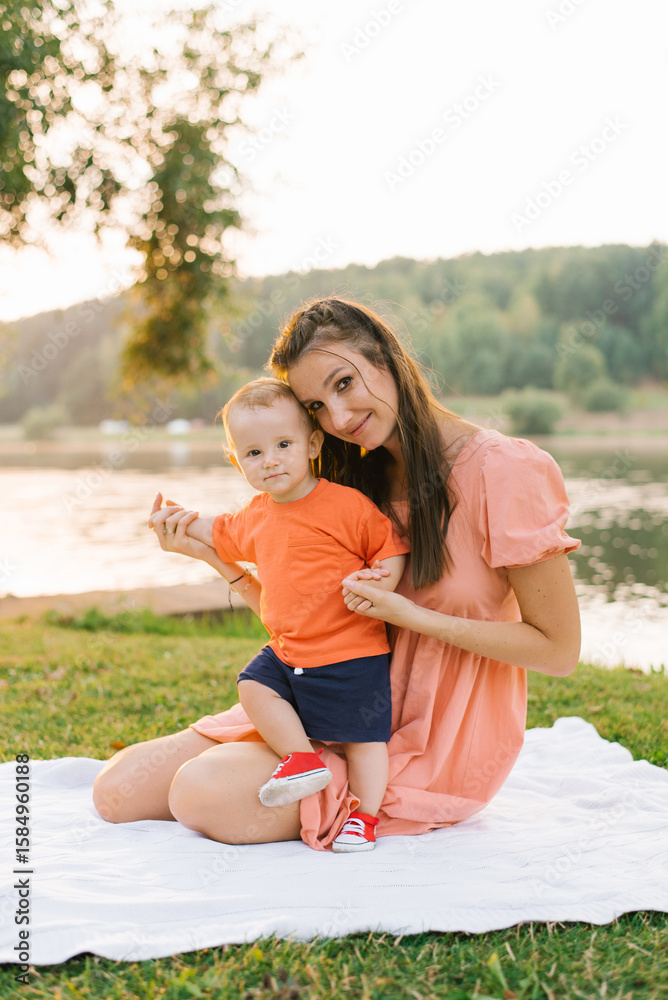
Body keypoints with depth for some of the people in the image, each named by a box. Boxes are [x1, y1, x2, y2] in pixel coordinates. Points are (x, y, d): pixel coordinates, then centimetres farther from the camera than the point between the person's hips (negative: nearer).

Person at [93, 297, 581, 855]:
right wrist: (211, 554, -3)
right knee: (120, 790, -4)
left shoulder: (505, 473, -16)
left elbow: (559, 651, -13)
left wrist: (414, 616, -21)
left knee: (204, 794, -24)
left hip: (438, 745, -6)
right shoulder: (361, 482, 6)